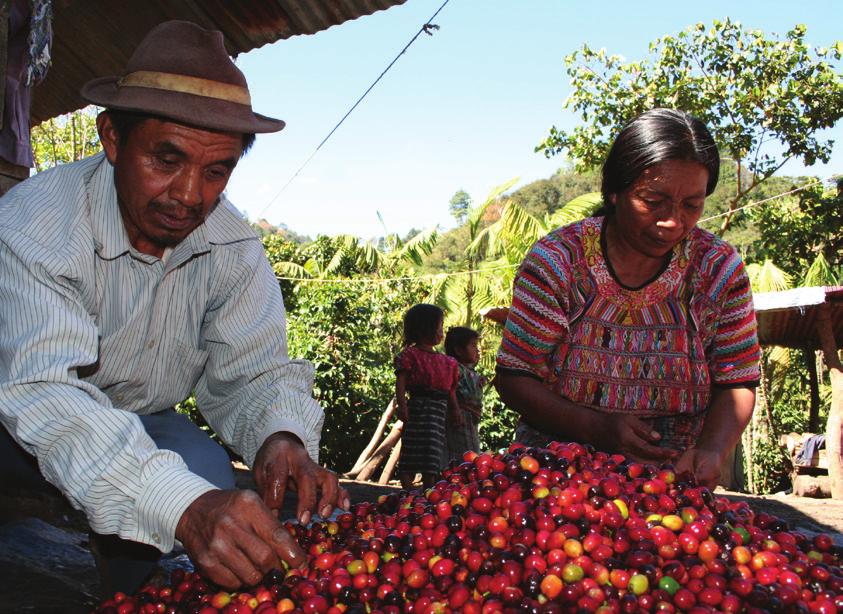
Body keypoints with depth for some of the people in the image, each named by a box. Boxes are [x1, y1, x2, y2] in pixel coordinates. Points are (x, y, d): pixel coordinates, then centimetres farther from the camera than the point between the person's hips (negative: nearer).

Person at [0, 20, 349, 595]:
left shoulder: (233, 246, -13)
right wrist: (184, 507, -59)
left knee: (211, 475, -25)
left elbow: (251, 370, -12)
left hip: (140, 422, 4)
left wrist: (280, 437, -39)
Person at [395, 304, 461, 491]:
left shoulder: (447, 362, 19)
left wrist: (455, 409, 9)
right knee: (410, 459, -4)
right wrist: (402, 405, -20)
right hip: (418, 407, -6)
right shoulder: (410, 355, -1)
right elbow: (401, 383, -8)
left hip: (439, 411, 6)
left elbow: (451, 389, 20)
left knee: (432, 459, 7)